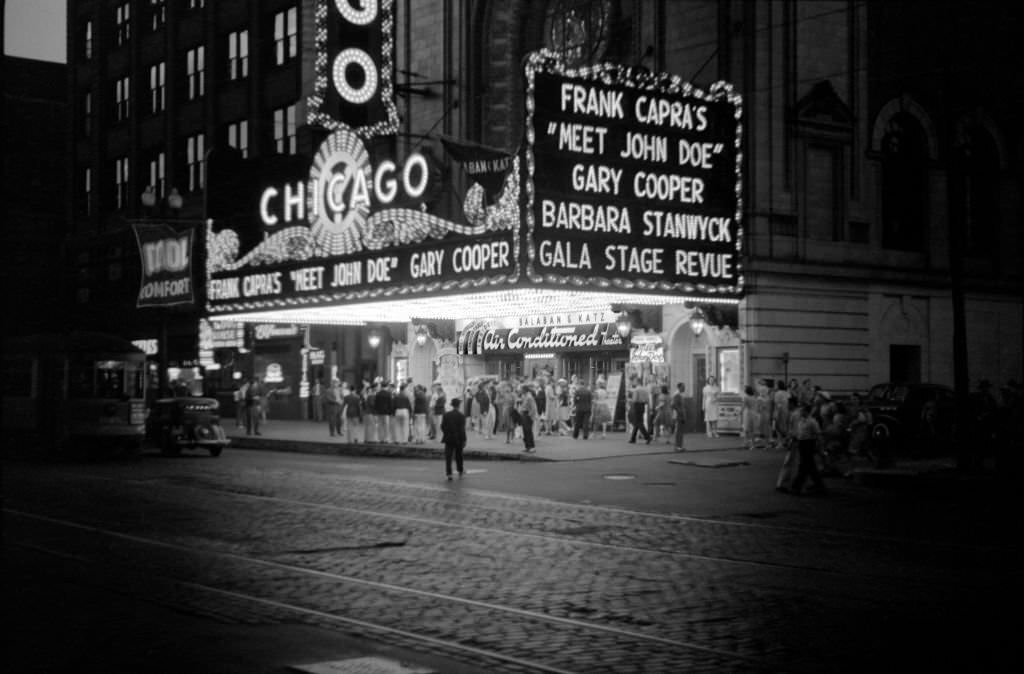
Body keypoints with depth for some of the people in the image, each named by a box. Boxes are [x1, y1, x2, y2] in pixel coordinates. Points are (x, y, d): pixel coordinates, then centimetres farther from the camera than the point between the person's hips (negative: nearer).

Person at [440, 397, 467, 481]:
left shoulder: (446, 414, -3)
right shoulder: (461, 416, -11)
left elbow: (442, 426, 0)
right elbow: (462, 429, -12)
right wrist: (464, 440, -7)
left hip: (448, 439, 1)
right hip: (458, 439, -1)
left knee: (448, 456, 0)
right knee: (459, 456, 16)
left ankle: (448, 473, -9)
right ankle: (460, 471, 30)